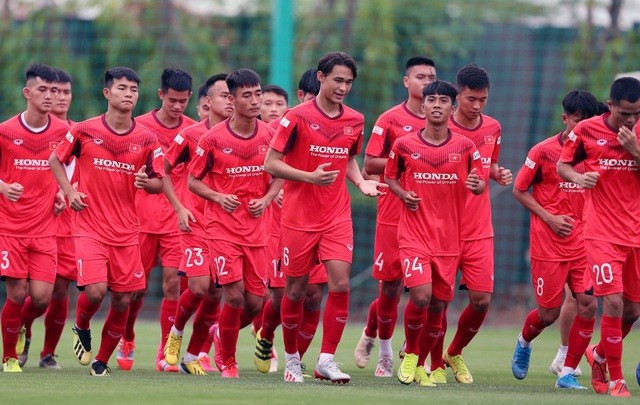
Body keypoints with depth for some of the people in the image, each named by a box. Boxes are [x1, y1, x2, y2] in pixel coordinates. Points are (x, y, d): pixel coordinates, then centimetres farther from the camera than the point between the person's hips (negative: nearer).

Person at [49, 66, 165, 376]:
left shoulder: (146, 139, 1)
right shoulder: (84, 131, -4)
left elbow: (159, 183, 7)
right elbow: (55, 160, 10)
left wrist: (146, 182, -16)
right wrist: (70, 192, -3)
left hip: (127, 231, 3)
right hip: (90, 227, -3)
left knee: (122, 301, 2)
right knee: (95, 290, -18)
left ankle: (102, 360, 20)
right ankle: (82, 328, 16)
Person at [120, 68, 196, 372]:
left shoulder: (194, 130, 3)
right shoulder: (140, 126, 0)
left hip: (177, 217, 0)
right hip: (143, 214, 0)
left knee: (173, 281, -8)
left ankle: (166, 353, 0)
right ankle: (127, 341, 29)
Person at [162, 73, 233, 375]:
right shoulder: (191, 135, -4)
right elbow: (162, 171, 5)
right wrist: (179, 208, -2)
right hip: (197, 222, -2)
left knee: (215, 293, -1)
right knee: (199, 287, -13)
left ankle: (193, 355, 13)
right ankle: (176, 332, 17)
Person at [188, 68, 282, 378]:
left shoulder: (269, 135, 1)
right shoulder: (213, 138, -7)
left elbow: (278, 177, 15)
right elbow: (193, 181, 2)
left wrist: (266, 199, -5)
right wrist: (218, 197, -15)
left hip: (257, 230, 3)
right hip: (223, 227, -3)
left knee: (255, 303, 1)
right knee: (234, 295, -14)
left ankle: (221, 333, 34)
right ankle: (227, 361, 6)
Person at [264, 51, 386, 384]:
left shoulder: (355, 121, 6)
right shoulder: (298, 117, -8)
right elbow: (271, 164, -8)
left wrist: (361, 182, 2)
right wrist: (310, 177, -20)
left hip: (337, 216, 3)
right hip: (299, 217, -3)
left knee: (340, 283, -13)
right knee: (296, 290, 5)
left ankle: (327, 360, -7)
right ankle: (291, 357, 23)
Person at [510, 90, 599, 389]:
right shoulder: (543, 151, -6)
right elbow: (519, 190, 0)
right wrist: (549, 217, -10)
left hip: (583, 243, 3)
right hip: (548, 244, -3)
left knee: (588, 305, -10)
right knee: (549, 313, 1)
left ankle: (568, 373, 1)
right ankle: (524, 342, 36)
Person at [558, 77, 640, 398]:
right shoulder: (586, 130, -5)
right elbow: (562, 165, 7)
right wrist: (578, 177, -15)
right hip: (602, 234, -4)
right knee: (614, 302, -15)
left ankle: (599, 355, 36)